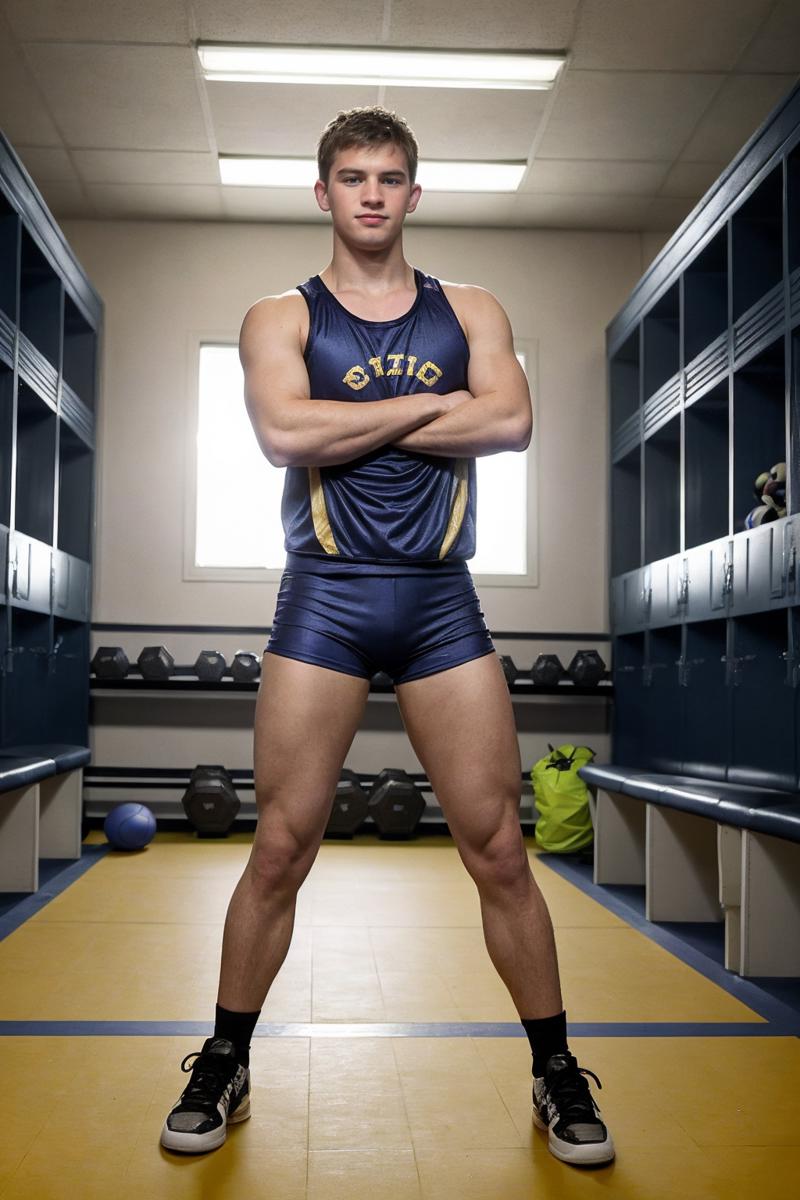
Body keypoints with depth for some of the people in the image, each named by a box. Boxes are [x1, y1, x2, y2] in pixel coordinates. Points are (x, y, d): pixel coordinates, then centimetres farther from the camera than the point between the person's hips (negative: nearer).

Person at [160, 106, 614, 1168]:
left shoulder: (471, 311, 12)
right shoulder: (281, 318, 8)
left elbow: (512, 422, -8)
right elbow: (283, 432, -13)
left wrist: (345, 429, -9)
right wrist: (431, 404, -8)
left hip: (442, 601, 1)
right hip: (324, 599, -1)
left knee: (500, 852, 2)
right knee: (281, 850, 2)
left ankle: (557, 1075, 18)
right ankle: (225, 1069, 20)